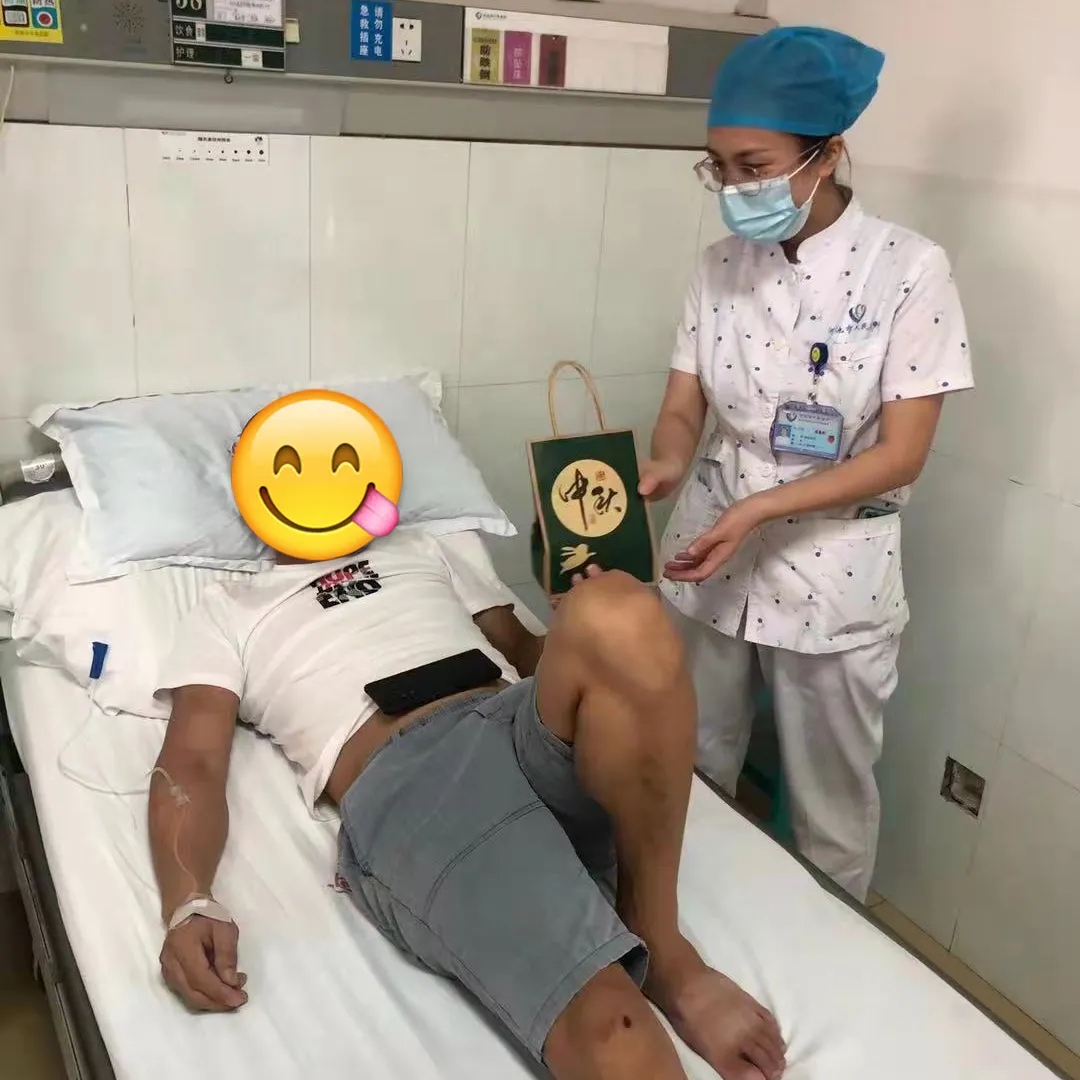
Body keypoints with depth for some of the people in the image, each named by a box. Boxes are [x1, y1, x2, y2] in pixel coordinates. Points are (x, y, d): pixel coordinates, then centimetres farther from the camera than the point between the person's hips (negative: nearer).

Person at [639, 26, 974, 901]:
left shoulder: (909, 268, -14)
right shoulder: (722, 266, 0)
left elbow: (901, 454, -16)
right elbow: (684, 407, 1)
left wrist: (758, 508, -26)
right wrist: (664, 468, -22)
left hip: (834, 572, -3)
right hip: (709, 550, 4)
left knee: (830, 804, 15)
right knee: (688, 777, 18)